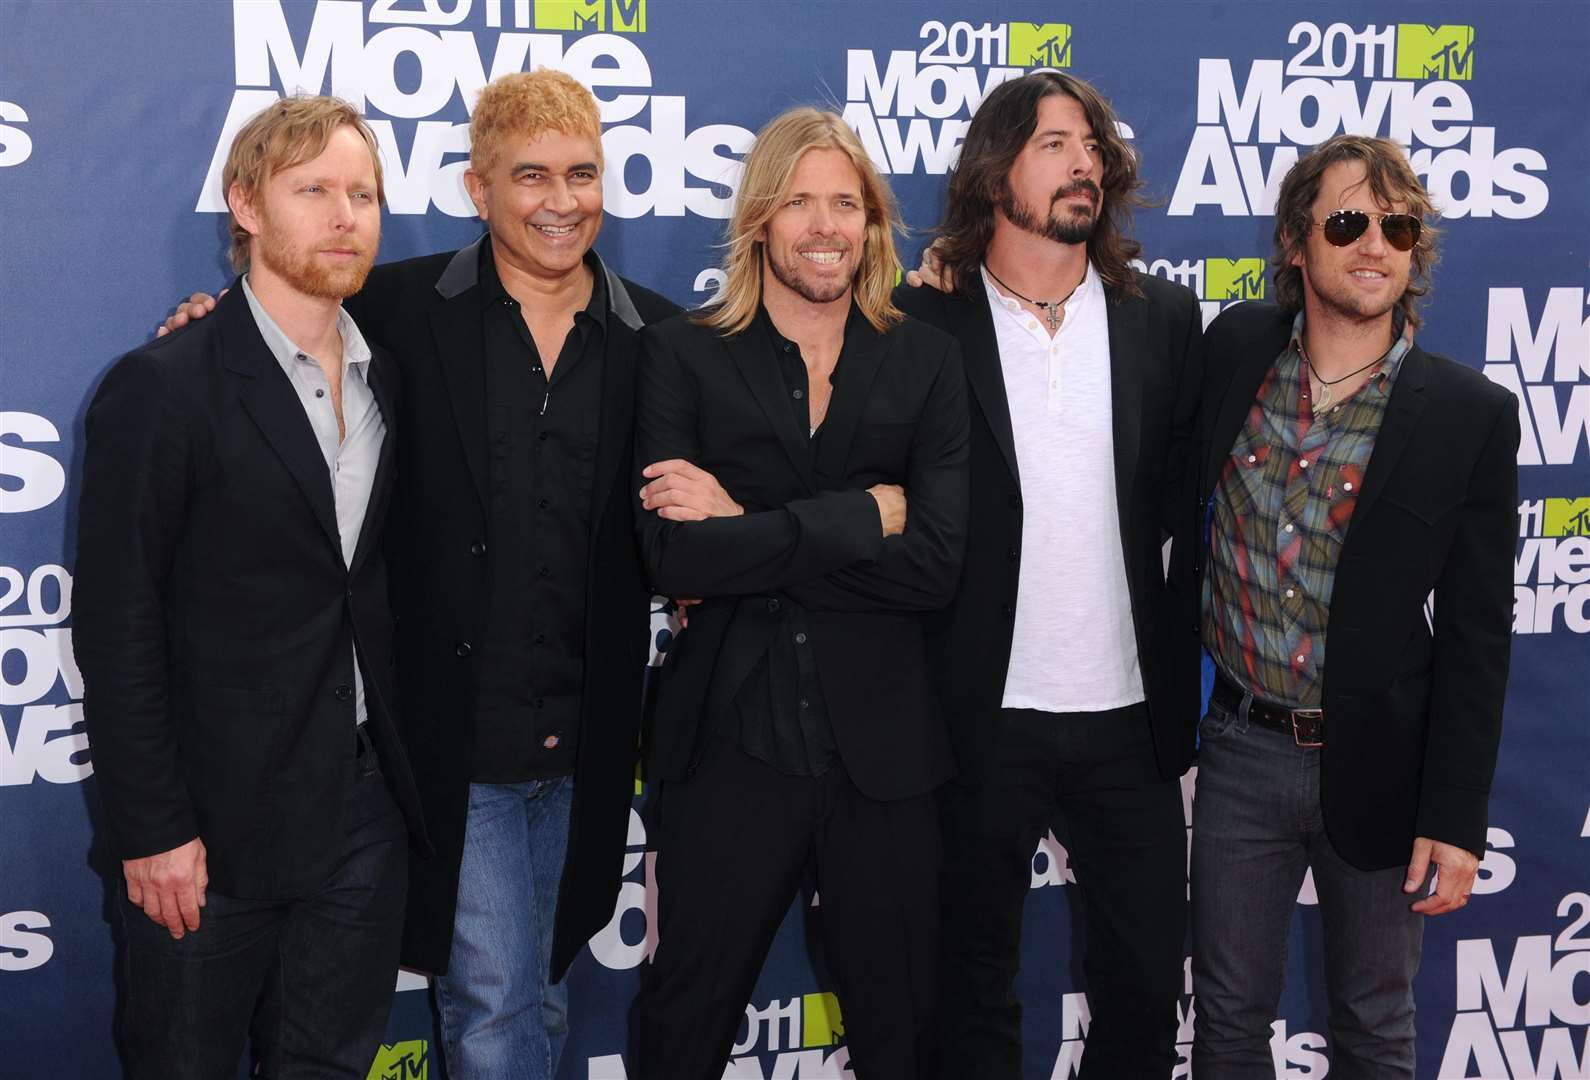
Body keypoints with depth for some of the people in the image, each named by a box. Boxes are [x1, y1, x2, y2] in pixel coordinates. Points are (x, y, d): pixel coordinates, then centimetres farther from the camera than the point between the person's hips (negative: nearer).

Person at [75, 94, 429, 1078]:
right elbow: (116, 627, -12)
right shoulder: (163, 388, -11)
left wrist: (404, 771, 6)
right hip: (217, 820, -5)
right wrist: (153, 831, -14)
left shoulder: (391, 379, 8)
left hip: (367, 805, 5)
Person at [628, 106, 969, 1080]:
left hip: (882, 750, 1)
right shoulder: (685, 355, 0)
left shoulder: (925, 362, 3)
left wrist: (748, 526, -14)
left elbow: (934, 564, -10)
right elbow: (676, 558, -15)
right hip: (731, 744, -1)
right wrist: (864, 516, -15)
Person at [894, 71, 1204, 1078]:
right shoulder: (922, 323, -4)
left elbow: (1192, 512, 6)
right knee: (978, 987, 13)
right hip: (981, 719, -2)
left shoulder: (1166, 319, 4)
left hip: (1128, 720, 2)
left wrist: (1181, 682, 2)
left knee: (1146, 992, 12)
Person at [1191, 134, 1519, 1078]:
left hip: (1375, 763, -2)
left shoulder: (1471, 415, -10)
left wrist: (1455, 817, -9)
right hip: (1242, 752, 2)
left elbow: (1475, 635, -8)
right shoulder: (1236, 349, -2)